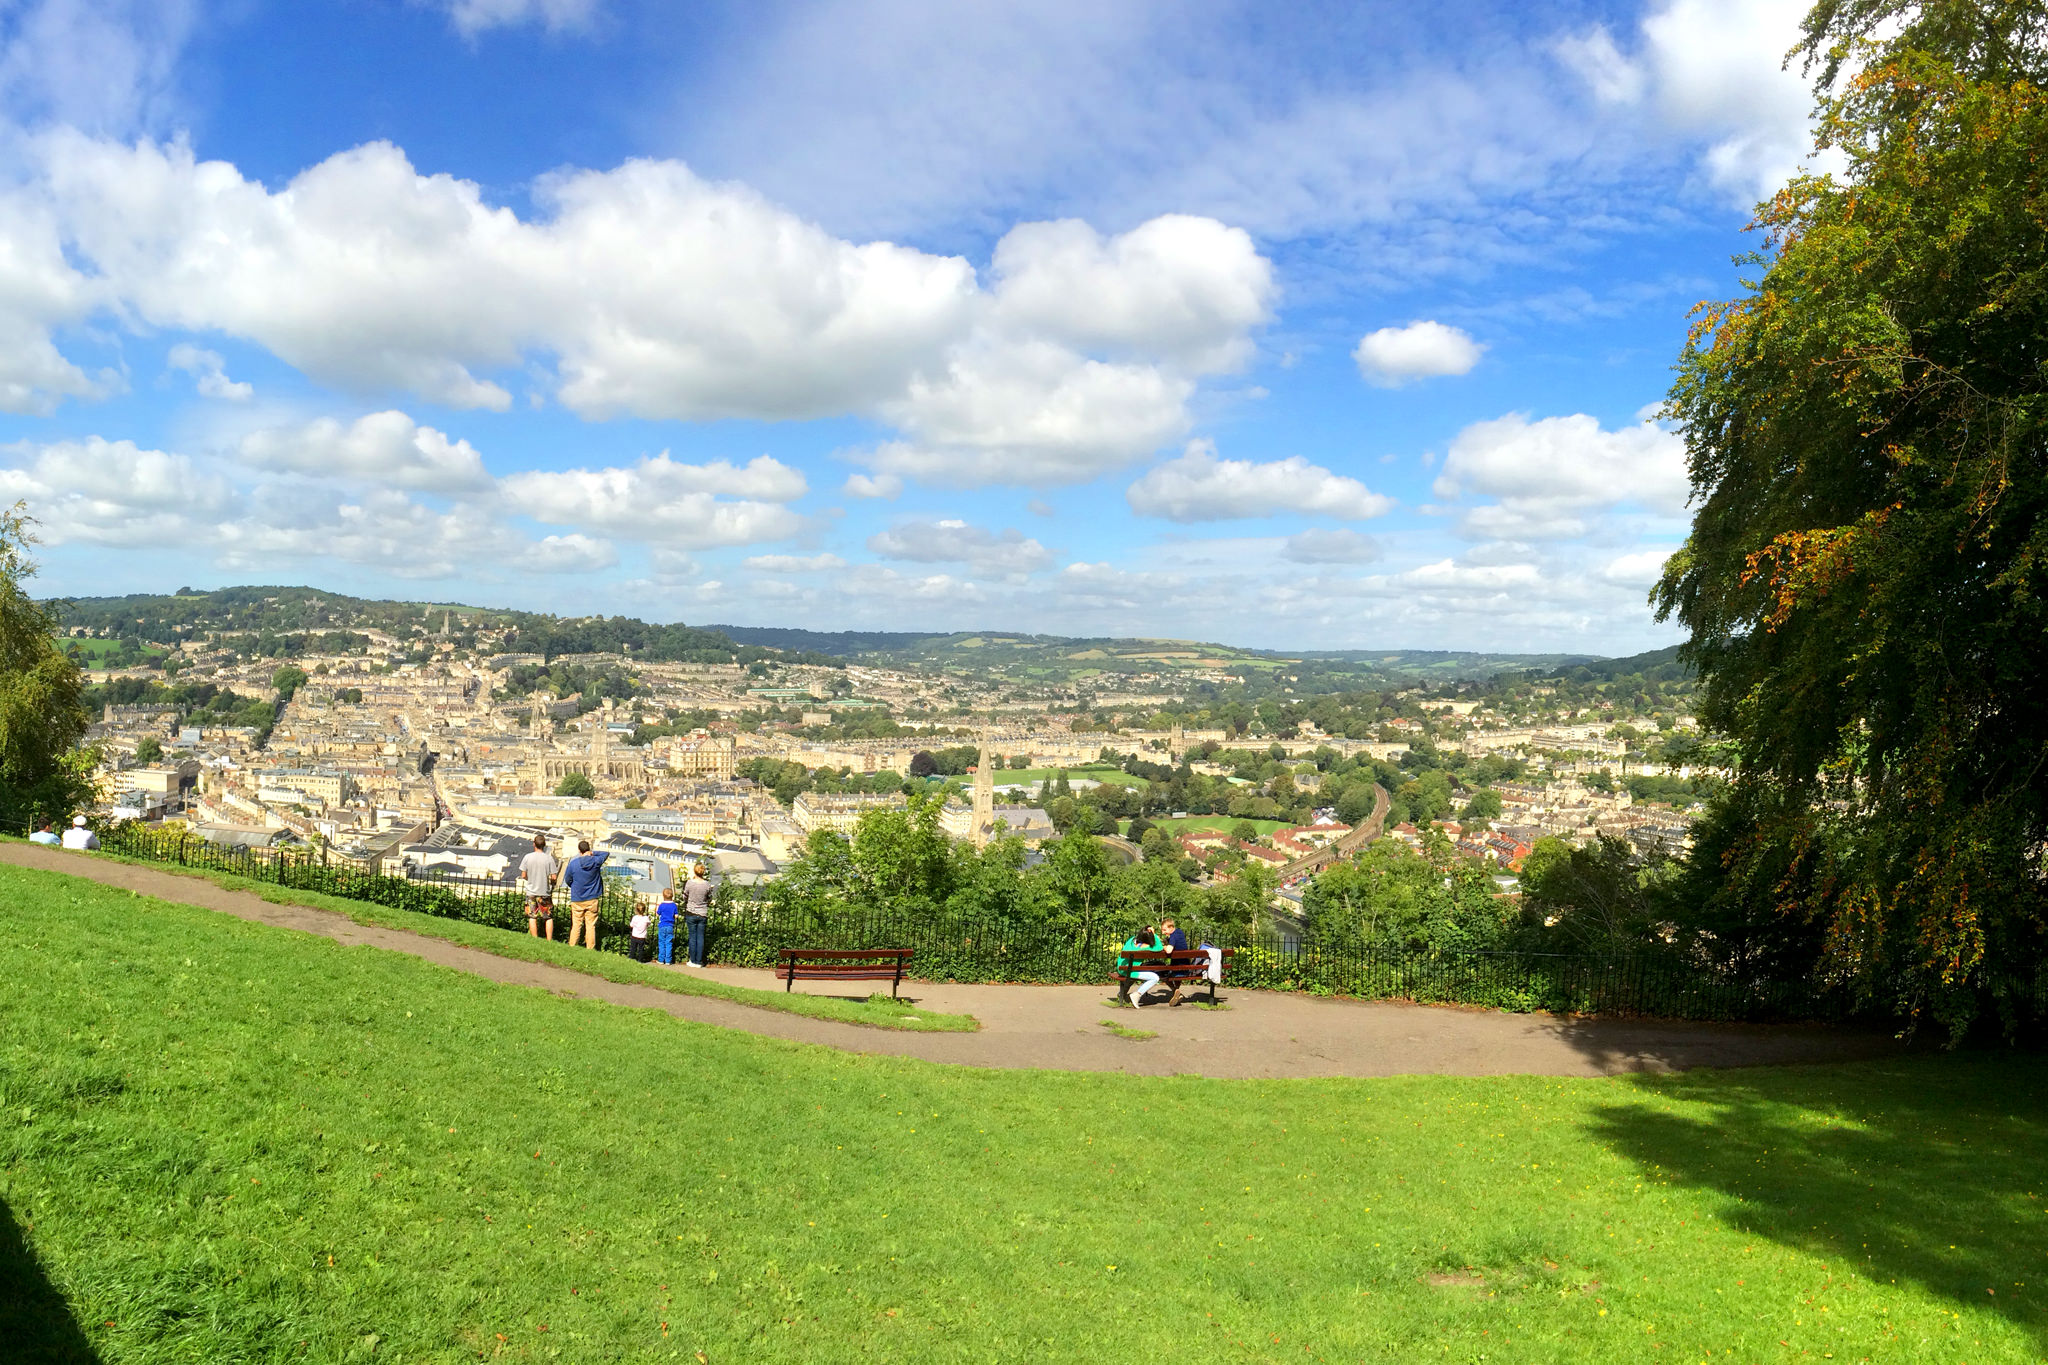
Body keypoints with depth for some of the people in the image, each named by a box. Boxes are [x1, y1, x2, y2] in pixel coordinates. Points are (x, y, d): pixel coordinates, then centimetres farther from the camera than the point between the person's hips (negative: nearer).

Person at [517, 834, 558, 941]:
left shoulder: (527, 857, -6)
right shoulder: (549, 858, -9)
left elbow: (523, 876, -1)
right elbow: (553, 877, -9)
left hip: (531, 892, 1)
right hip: (545, 892, -1)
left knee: (532, 918, 7)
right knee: (549, 918, 8)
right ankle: (549, 941, 5)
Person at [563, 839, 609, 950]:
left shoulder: (573, 863, -9)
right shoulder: (596, 861, -7)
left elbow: (567, 880, 6)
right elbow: (606, 854, 14)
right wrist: (593, 853, 7)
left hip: (577, 900, 0)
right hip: (592, 899, 0)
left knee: (576, 925, 7)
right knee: (591, 926, 4)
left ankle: (571, 948, 10)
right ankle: (590, 950, 5)